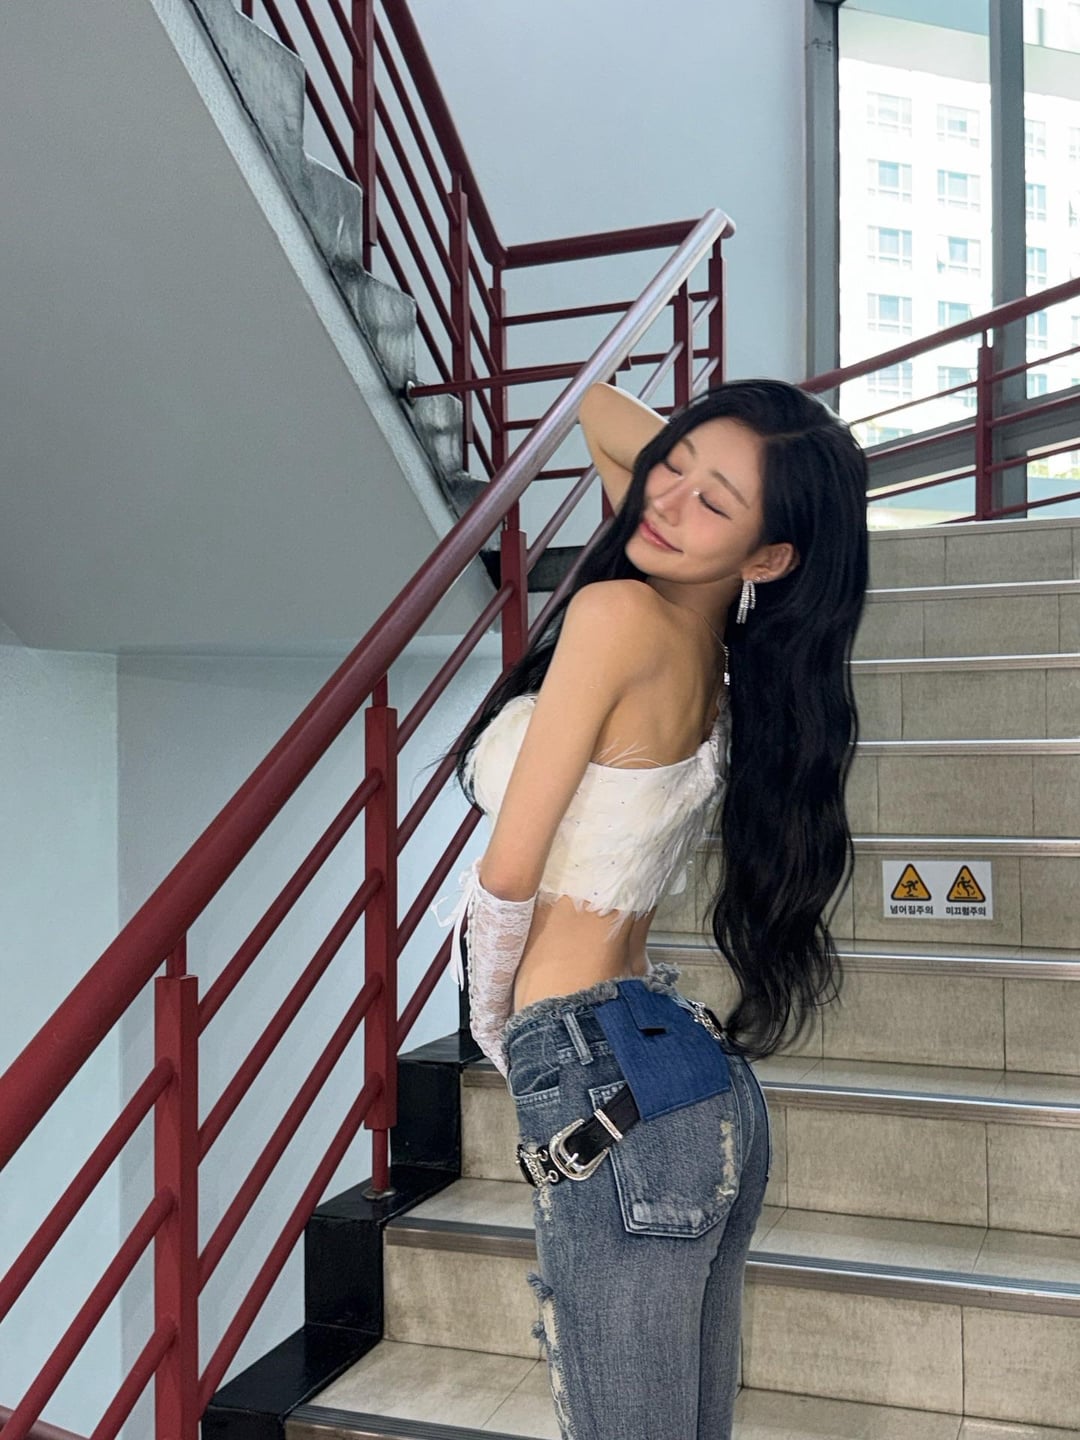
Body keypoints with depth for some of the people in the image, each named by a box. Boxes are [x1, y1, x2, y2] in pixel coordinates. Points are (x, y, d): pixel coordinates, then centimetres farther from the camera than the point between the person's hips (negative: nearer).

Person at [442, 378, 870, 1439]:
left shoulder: (620, 614, -14)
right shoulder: (721, 647, 9)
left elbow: (508, 872, -10)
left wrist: (496, 1028, 6)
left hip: (611, 1091, -9)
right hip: (704, 1086, 9)